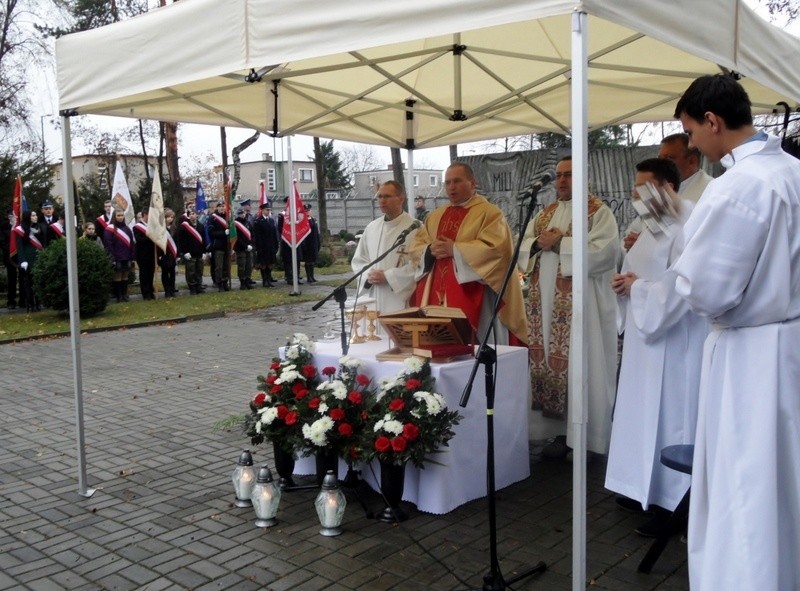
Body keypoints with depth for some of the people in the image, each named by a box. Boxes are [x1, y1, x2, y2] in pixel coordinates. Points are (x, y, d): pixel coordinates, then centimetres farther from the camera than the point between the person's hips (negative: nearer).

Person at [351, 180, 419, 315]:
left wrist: (387, 276, -14)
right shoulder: (371, 227, 11)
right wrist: (368, 275, -5)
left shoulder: (414, 228, -6)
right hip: (373, 298, 5)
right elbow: (358, 260, 16)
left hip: (400, 299, -5)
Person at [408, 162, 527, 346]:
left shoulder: (489, 213, 0)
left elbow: (494, 248, -14)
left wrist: (454, 250, -15)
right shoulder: (436, 216, 19)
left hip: (469, 295, -6)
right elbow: (416, 246, 14)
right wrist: (431, 250, -8)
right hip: (435, 293, 6)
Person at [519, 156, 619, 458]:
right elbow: (523, 249, 14)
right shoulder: (544, 214, 18)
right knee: (548, 360, 7)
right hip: (546, 303, 7)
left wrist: (559, 243, -17)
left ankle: (581, 434, 3)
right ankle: (558, 430, 15)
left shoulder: (598, 211, -2)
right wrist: (539, 243, -8)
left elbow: (604, 251, -17)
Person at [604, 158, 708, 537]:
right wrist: (626, 282, 1)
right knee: (645, 414, 15)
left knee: (668, 417, -2)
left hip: (673, 341, -10)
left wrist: (635, 287, -14)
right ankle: (647, 489, 28)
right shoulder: (654, 223, 14)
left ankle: (670, 502, 9)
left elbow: (678, 286, -25)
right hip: (646, 335, 10)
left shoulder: (686, 226, -18)